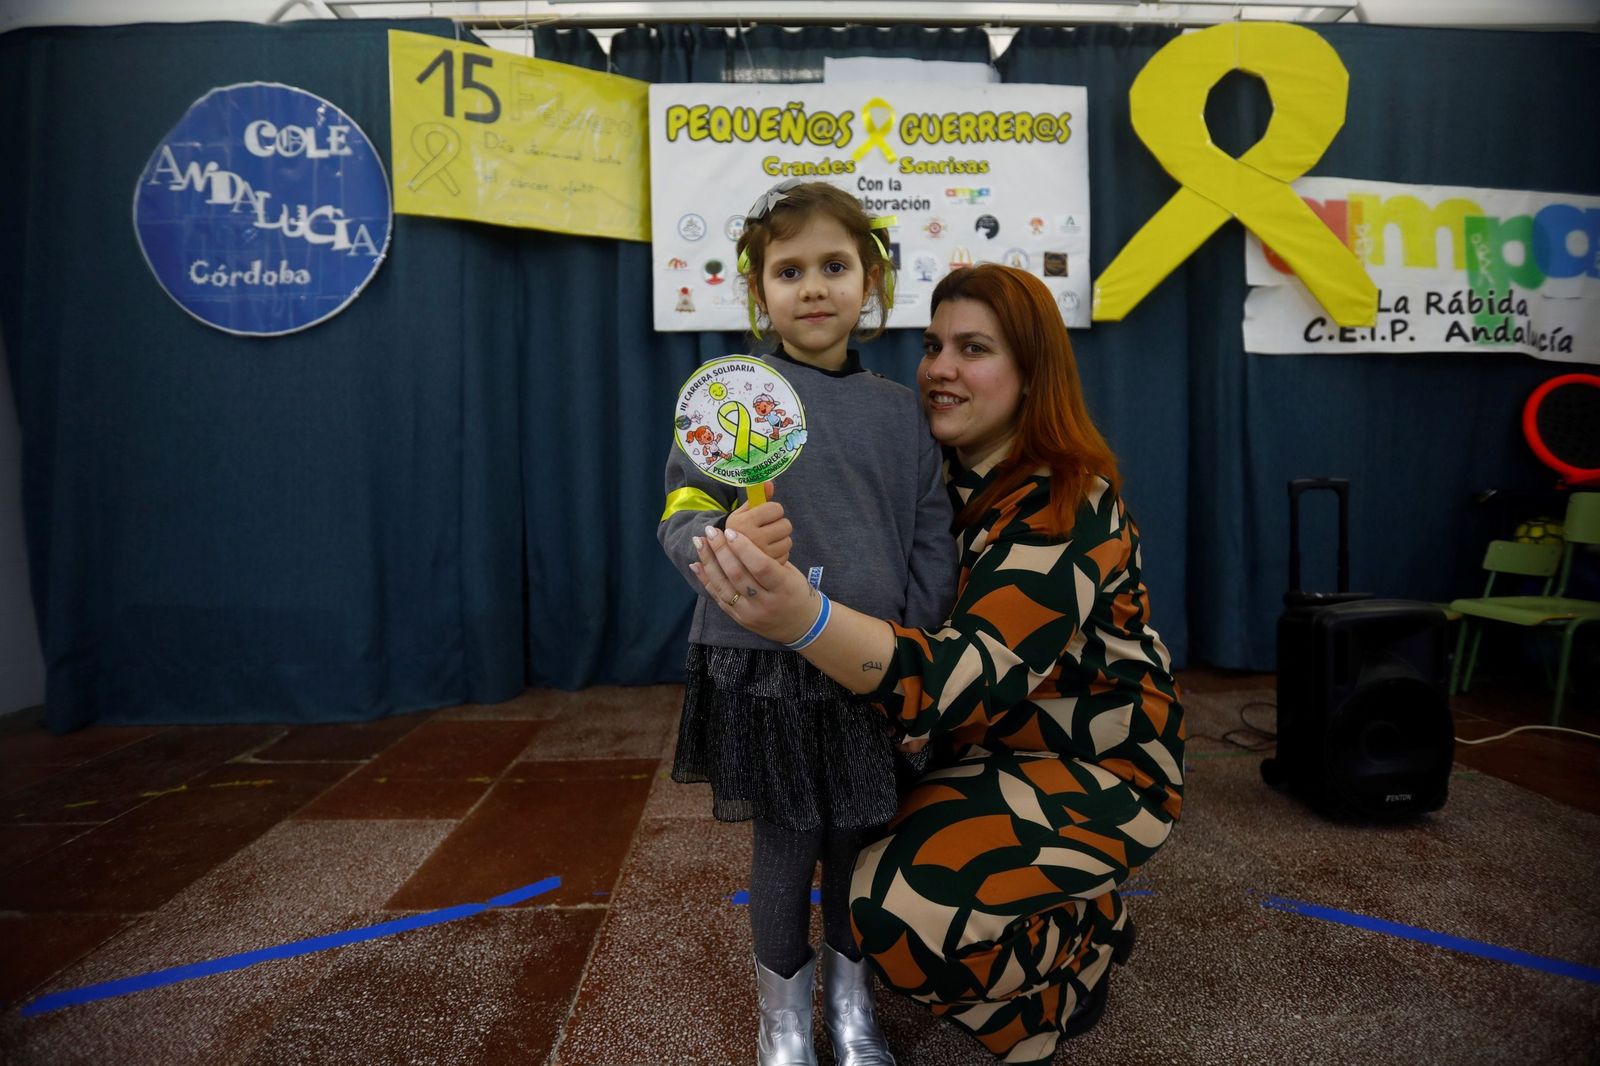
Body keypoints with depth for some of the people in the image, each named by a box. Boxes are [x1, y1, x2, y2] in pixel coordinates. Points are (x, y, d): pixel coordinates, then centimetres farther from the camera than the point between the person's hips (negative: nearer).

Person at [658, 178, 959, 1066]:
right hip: (768, 667, -3)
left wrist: (912, 644, -1)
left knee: (860, 842, 14)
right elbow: (679, 519, -8)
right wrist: (723, 543, -30)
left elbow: (933, 537, 8)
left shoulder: (898, 409, 6)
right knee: (786, 845, 8)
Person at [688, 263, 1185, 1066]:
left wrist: (806, 620, -54)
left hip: (1097, 769, -8)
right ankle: (1071, 911, 21)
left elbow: (974, 678, -38)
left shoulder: (1068, 506, -25)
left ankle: (1081, 949, 8)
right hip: (989, 752, 8)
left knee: (900, 909, -23)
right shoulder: (945, 479, 0)